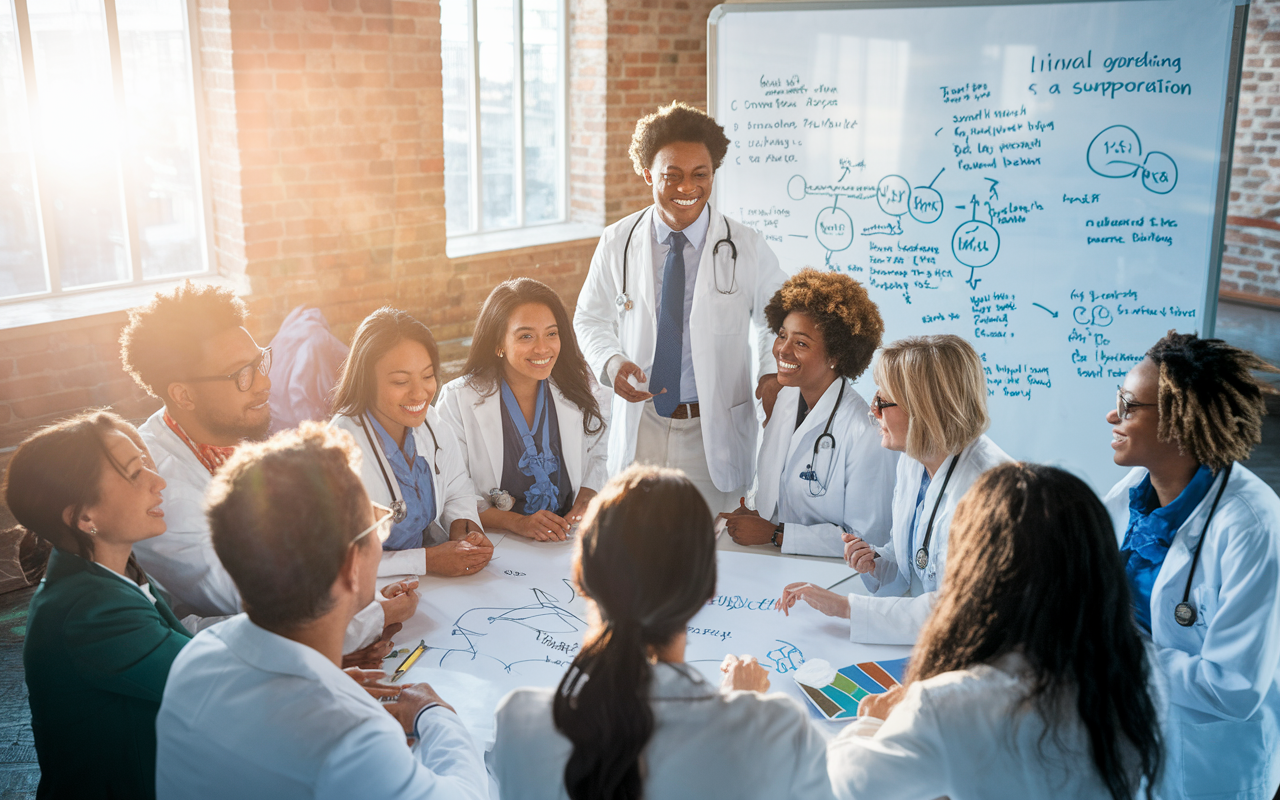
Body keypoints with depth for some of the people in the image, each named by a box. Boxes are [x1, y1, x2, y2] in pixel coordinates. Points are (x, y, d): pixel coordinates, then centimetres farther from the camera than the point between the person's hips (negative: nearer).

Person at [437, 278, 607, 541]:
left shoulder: (575, 389, 4)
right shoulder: (458, 399, -7)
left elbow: (595, 457, 16)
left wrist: (585, 501, -5)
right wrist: (518, 522, -21)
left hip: (568, 540, 2)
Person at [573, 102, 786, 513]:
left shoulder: (746, 247, -3)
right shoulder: (617, 243, 1)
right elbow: (590, 318, 10)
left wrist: (773, 373, -9)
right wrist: (610, 361, -11)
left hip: (715, 433, -1)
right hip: (639, 428, 1)